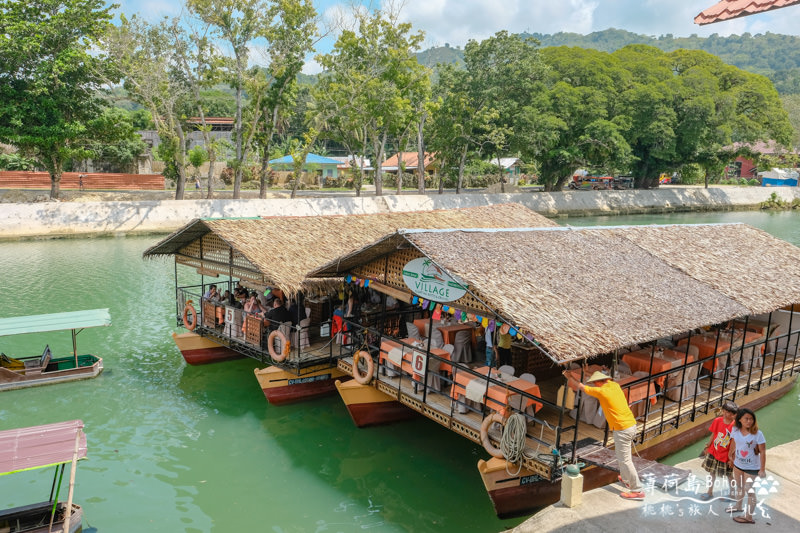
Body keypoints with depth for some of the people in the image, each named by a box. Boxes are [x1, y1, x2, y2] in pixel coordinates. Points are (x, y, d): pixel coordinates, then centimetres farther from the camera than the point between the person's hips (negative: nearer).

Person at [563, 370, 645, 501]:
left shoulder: (601, 391, -14)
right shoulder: (615, 386, 7)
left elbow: (581, 386, -3)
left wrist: (569, 376, 15)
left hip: (622, 429, -9)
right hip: (631, 425, 9)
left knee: (624, 460, -2)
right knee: (620, 453, 26)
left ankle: (637, 491, 2)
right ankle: (626, 479, 39)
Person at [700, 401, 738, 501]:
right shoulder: (717, 421, -10)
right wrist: (708, 447, 9)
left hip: (726, 456, -4)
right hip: (713, 452, 4)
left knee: (729, 475, 15)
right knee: (712, 473, 18)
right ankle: (710, 492, 35)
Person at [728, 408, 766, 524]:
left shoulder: (757, 434, -22)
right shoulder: (735, 430, -8)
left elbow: (762, 452, -18)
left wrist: (762, 470, -17)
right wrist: (730, 454, 22)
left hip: (751, 467, -5)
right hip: (738, 464, 5)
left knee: (749, 490, 0)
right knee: (739, 486, 23)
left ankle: (749, 517, 12)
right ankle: (738, 506, 45)